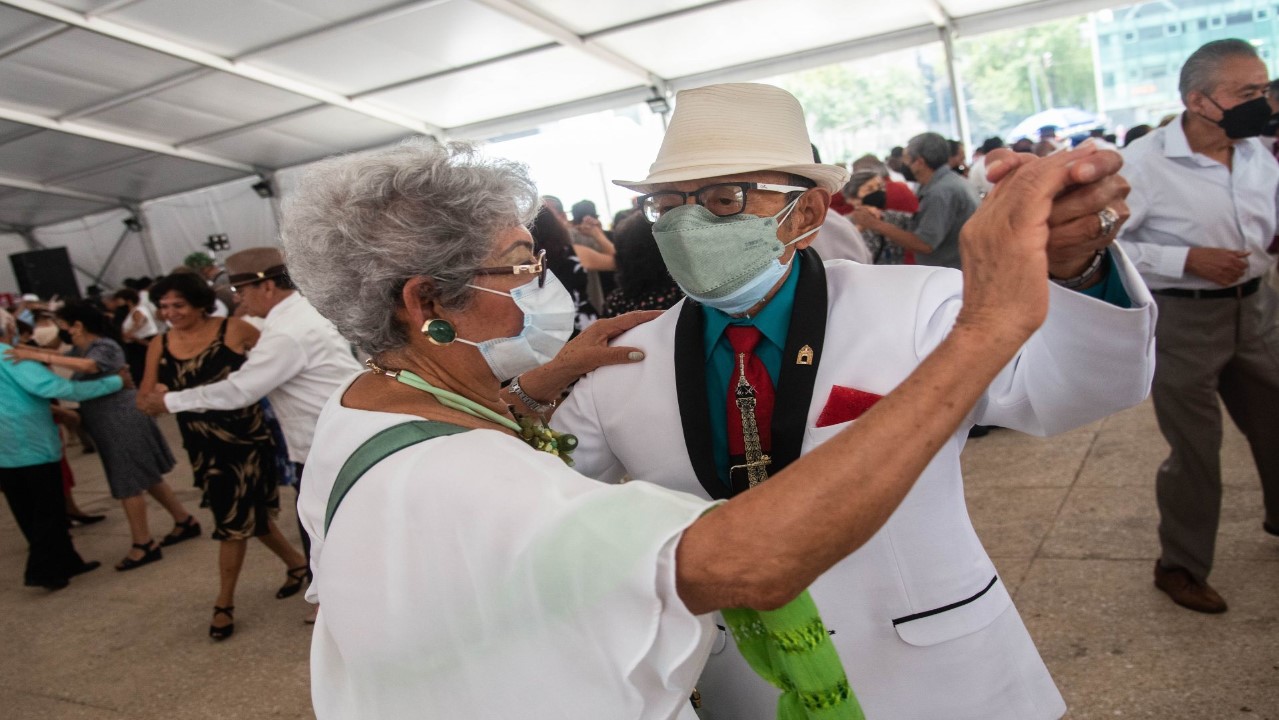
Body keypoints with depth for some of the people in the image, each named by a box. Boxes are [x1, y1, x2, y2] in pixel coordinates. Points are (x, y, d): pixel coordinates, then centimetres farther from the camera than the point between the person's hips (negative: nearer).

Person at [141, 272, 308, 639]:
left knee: (234, 520, 3)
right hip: (202, 446, 5)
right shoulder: (160, 345, 1)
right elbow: (145, 399, 3)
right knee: (246, 516, 15)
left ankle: (225, 603, 21)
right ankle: (297, 564, 37)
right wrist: (157, 396, -18)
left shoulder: (233, 330, -12)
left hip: (245, 439, -5)